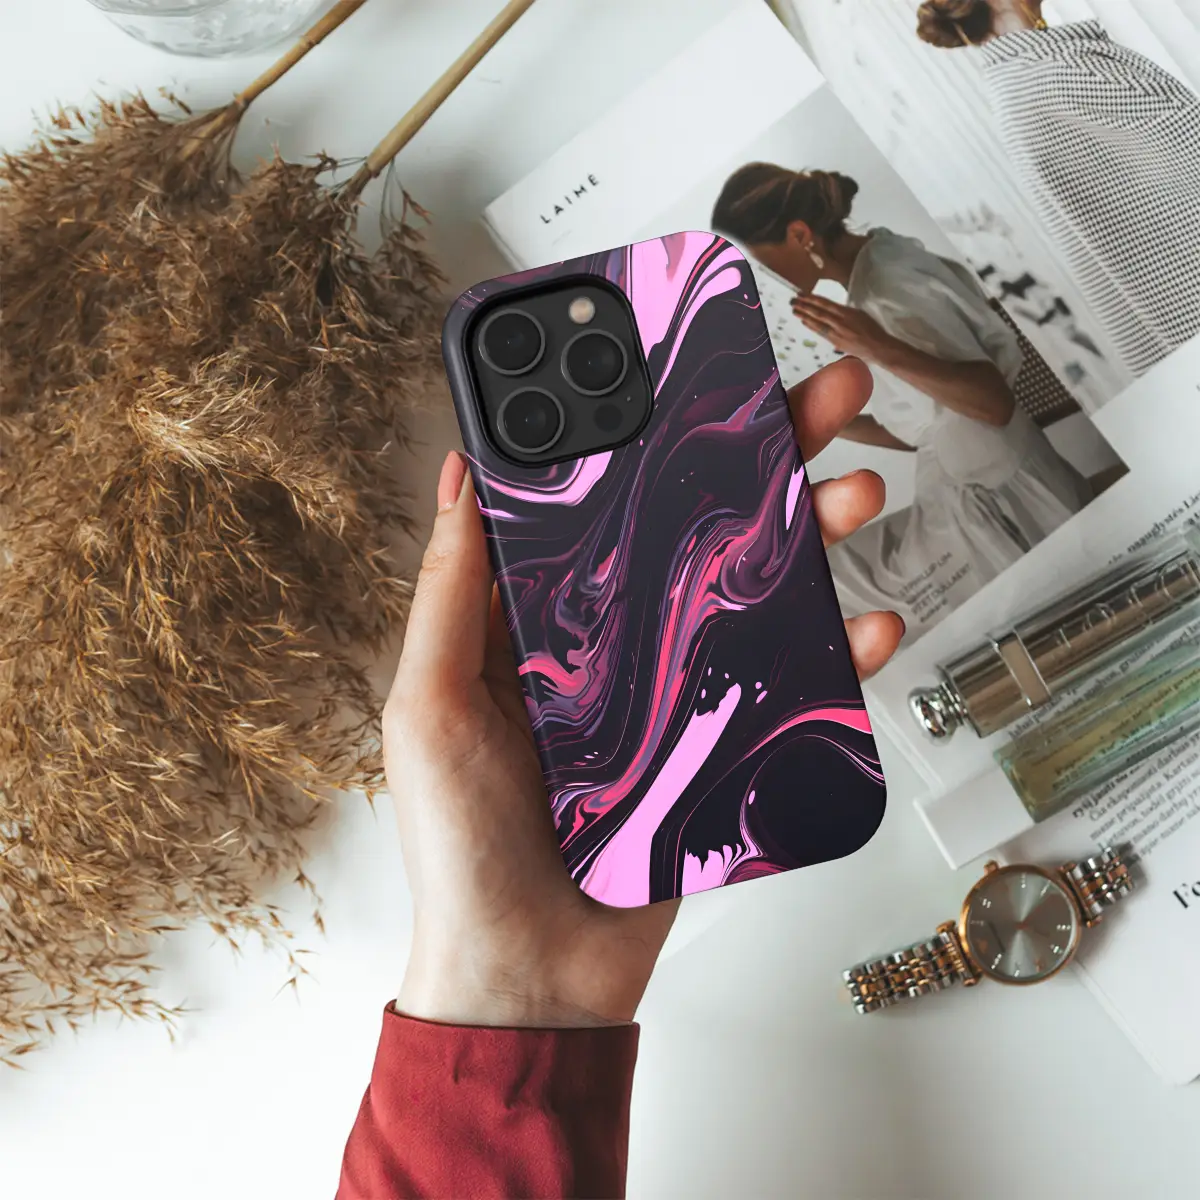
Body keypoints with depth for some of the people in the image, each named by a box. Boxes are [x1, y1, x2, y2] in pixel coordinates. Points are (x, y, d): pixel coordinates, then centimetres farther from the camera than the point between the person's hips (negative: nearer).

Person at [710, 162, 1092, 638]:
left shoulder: (887, 292, -22)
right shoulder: (879, 265, 5)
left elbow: (995, 402, -29)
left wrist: (881, 350, -39)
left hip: (1000, 507, -9)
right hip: (976, 499, 9)